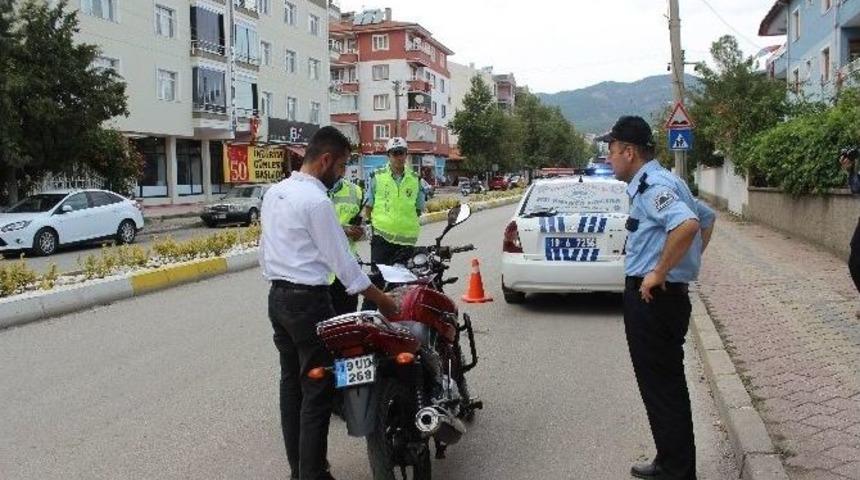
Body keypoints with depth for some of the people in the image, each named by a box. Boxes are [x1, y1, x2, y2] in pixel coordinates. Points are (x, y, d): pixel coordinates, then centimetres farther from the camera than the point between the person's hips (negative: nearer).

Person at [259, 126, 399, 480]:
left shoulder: (274, 192, 9)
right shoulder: (316, 200, -18)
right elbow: (342, 262, -17)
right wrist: (383, 301, -10)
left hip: (277, 298, 9)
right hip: (308, 301, -9)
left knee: (291, 383, 15)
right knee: (317, 390, -1)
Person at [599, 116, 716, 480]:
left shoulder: (652, 184, -16)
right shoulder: (659, 182, 16)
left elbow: (687, 225, -33)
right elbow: (706, 217, 28)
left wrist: (660, 273, -24)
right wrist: (689, 262, 21)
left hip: (652, 297, -10)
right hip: (666, 296, 10)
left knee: (662, 388, -1)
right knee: (666, 385, 17)